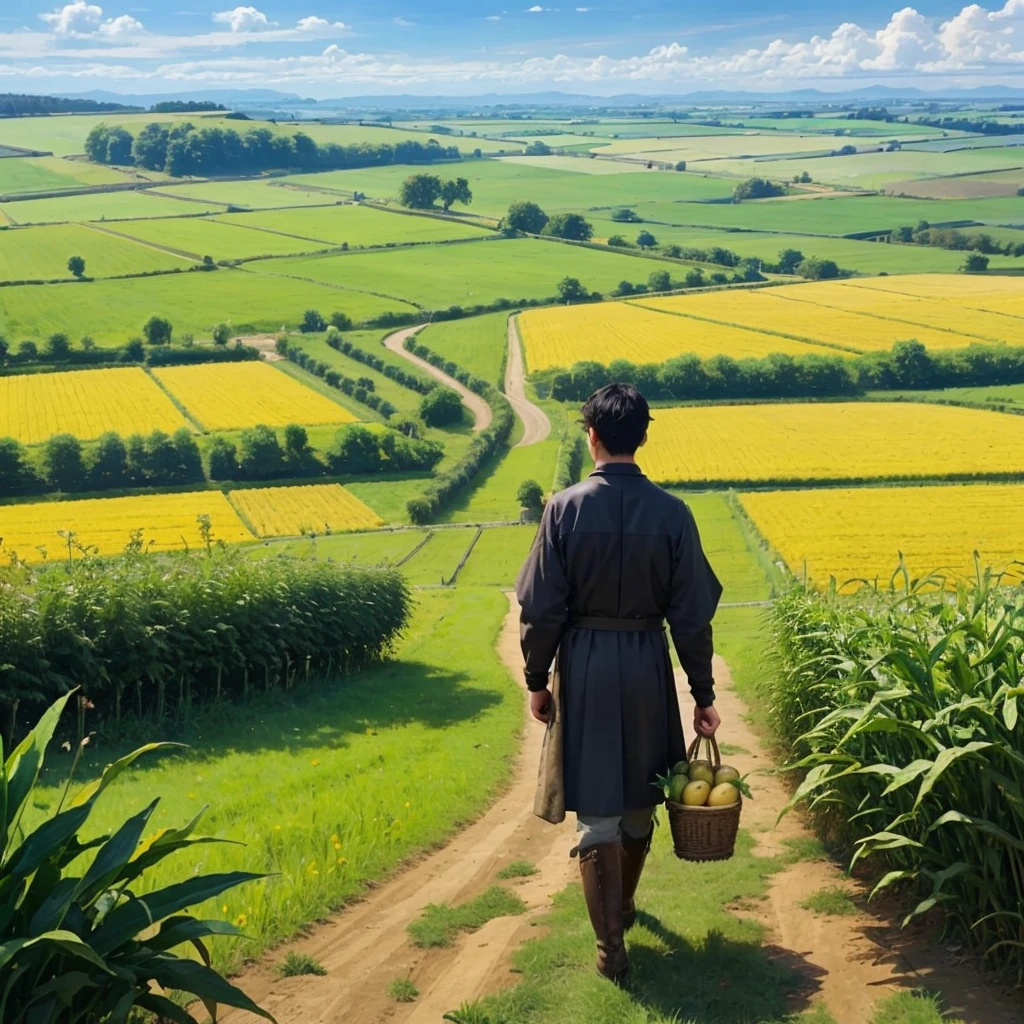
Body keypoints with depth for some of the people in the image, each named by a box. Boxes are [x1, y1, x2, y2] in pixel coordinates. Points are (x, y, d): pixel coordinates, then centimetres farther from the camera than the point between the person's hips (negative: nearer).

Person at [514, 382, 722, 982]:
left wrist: (537, 680, 4)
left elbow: (543, 607, -8)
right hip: (648, 665, 2)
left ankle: (612, 945, 2)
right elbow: (692, 614, -4)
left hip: (584, 665, -2)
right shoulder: (671, 514, -7)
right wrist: (704, 695, 4)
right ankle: (623, 905, 40)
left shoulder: (566, 508, -11)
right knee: (640, 798, 21)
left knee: (596, 808, 3)